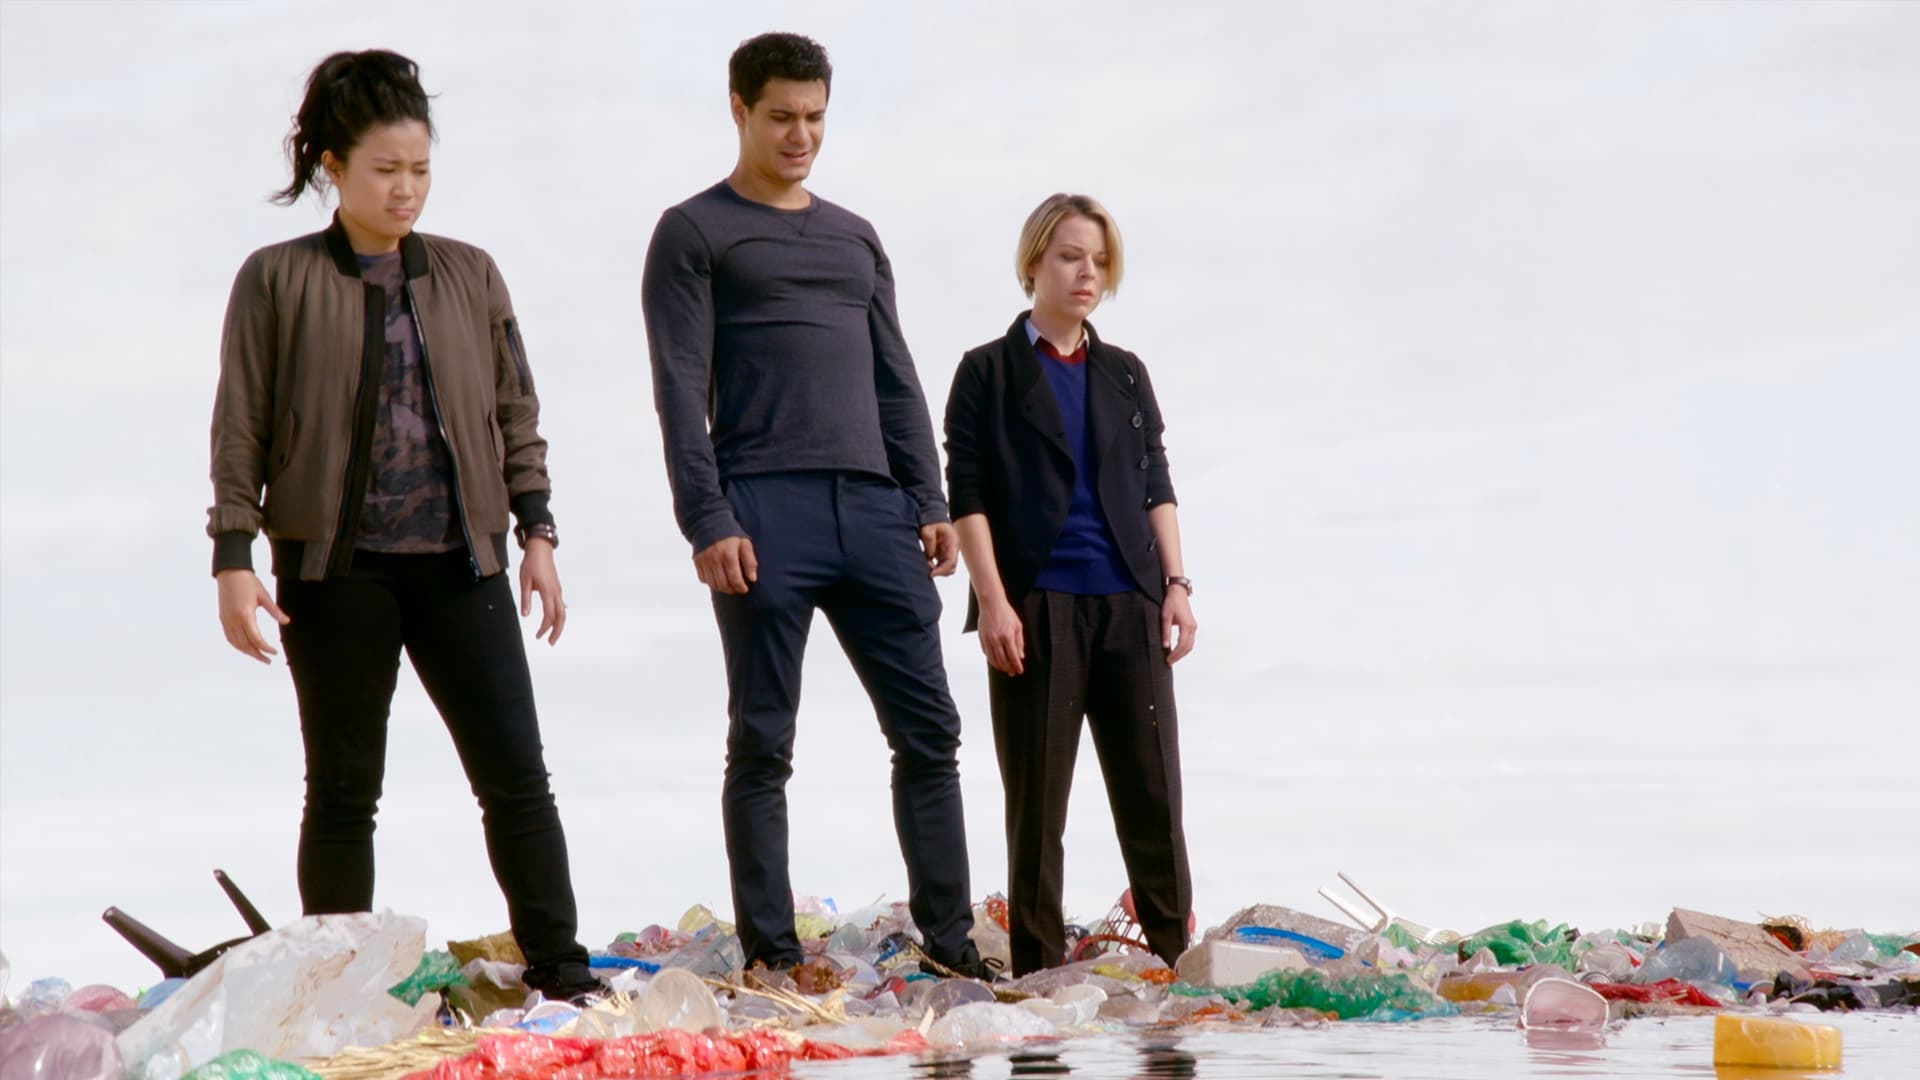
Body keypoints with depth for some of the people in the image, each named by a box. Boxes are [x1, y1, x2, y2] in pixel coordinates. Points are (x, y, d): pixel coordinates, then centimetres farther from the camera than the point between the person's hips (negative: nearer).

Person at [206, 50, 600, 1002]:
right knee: (343, 789, 5)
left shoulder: (470, 275, 10)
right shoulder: (277, 280, 2)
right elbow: (241, 429, 1)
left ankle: (560, 975, 4)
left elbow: (516, 416, 13)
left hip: (462, 563, 2)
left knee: (516, 775, -2)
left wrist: (537, 534, 6)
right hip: (334, 568, -2)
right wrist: (233, 560, -5)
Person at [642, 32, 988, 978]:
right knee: (762, 747, -1)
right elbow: (681, 391, -4)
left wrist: (929, 503, 9)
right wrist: (707, 523, -13)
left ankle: (950, 944, 9)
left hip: (872, 509, 5)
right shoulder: (695, 233, 4)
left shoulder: (856, 238, 21)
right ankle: (770, 958, 4)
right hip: (763, 514, -5)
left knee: (928, 731, 2)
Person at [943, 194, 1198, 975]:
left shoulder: (1126, 375, 16)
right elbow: (967, 495, -2)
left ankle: (1176, 954, 8)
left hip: (1130, 603, 4)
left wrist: (1176, 584, 5)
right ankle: (1037, 966, 5)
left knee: (1153, 790, 3)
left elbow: (1157, 486, 16)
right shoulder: (989, 371, 4)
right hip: (1036, 607, -4)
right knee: (1037, 797, 0)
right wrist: (992, 600, -10)